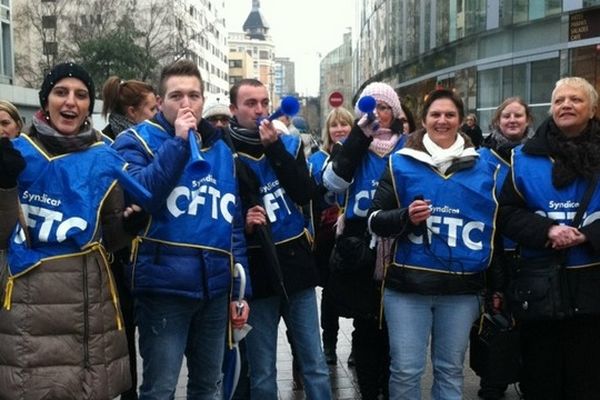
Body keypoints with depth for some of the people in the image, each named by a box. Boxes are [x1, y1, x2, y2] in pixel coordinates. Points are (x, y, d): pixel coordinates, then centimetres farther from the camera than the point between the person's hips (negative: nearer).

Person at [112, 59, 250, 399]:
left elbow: (235, 223, 14)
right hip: (165, 286, -5)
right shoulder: (137, 141, -2)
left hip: (215, 288, 5)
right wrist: (178, 142, -21)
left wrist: (241, 289, 10)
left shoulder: (222, 150, 12)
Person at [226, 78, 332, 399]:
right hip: (257, 270, -2)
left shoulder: (289, 144, 7)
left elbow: (305, 195, -8)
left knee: (315, 366, 9)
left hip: (296, 263, 3)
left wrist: (275, 148, -13)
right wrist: (242, 225, -20)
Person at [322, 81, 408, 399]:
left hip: (398, 251, 0)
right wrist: (360, 134, -17)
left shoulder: (408, 147, 5)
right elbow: (334, 182, -14)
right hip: (359, 252, 0)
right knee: (366, 327, 7)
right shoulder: (353, 146, 5)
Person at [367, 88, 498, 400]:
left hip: (462, 288, 2)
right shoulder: (401, 164, 2)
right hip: (408, 284, -1)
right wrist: (406, 216, -19)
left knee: (450, 369, 13)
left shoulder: (484, 167, 6)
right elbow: (375, 220, 2)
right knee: (405, 370, 2)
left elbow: (497, 226, 13)